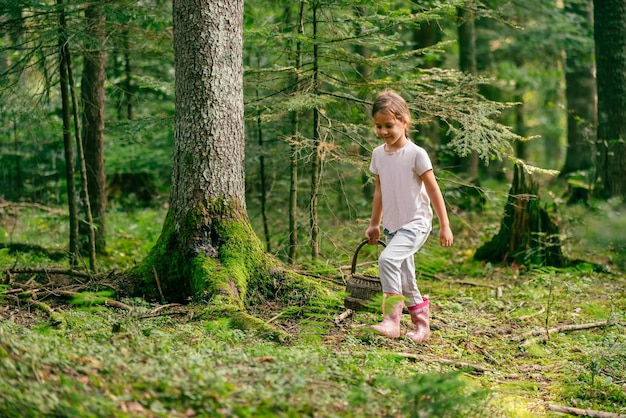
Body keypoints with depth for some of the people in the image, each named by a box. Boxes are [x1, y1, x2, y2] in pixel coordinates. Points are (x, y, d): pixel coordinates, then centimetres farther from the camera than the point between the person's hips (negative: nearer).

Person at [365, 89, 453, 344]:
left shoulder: (416, 154, -13)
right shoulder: (378, 154, 5)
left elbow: (433, 190, -9)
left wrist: (445, 226, -8)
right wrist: (374, 224, 20)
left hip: (416, 223, -7)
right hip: (392, 226, 7)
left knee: (388, 260, -27)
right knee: (404, 281, 9)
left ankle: (392, 320, -22)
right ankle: (422, 326, 24)